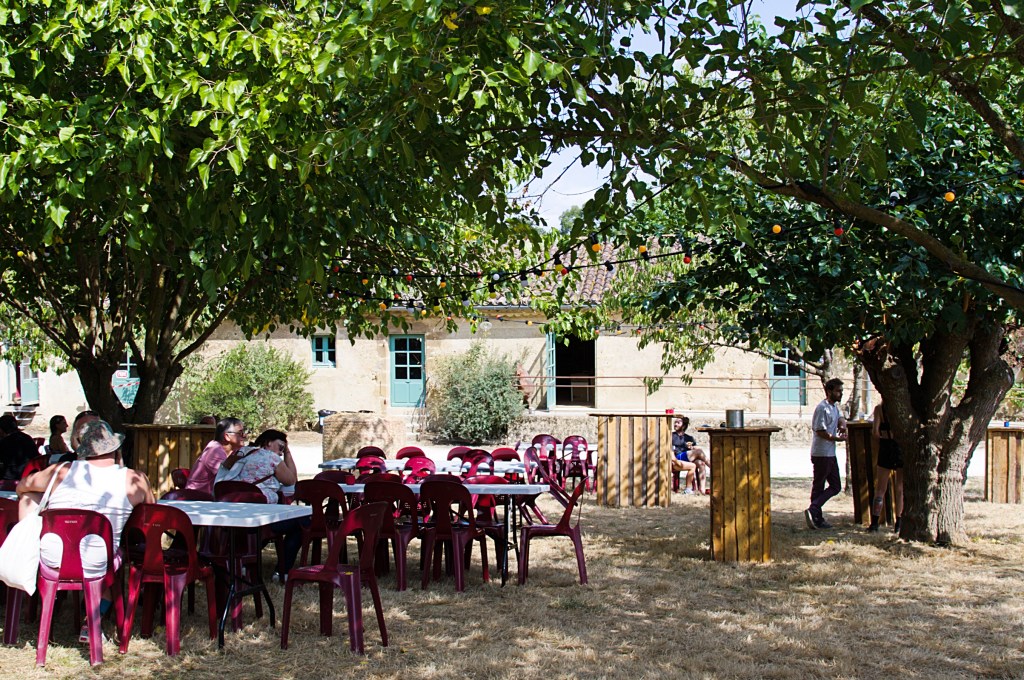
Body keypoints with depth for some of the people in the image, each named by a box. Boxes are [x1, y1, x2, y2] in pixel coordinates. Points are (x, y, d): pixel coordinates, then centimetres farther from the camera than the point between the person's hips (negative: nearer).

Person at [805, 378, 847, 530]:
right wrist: (838, 439, -12)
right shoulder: (822, 408, -16)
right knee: (818, 487, -4)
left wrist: (842, 424, -1)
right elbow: (820, 431, -21)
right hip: (821, 454, -9)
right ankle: (814, 512, 0)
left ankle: (814, 511, 8)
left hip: (831, 454, 9)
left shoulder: (834, 407, 14)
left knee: (836, 486, 9)